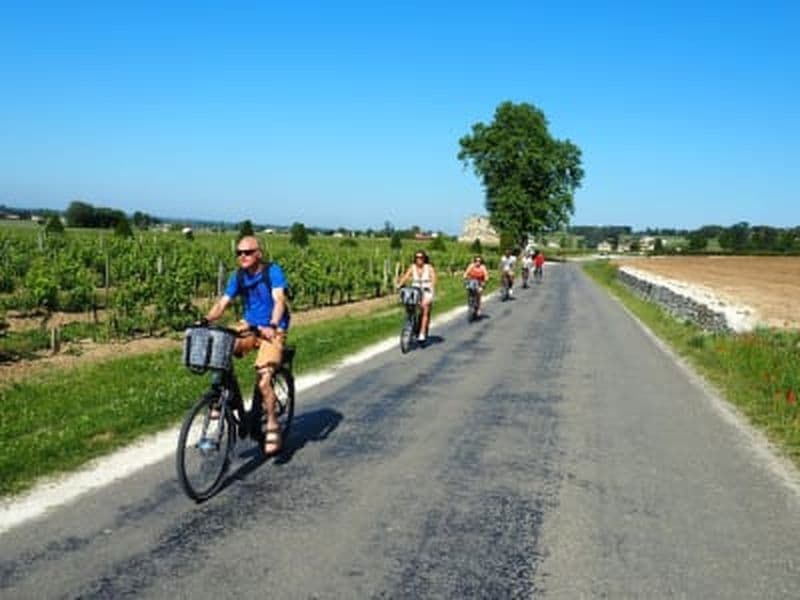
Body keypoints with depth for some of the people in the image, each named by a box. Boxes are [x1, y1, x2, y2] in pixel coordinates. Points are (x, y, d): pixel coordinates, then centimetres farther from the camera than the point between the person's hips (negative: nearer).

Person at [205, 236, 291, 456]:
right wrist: (205, 321, -22)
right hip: (248, 325, 5)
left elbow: (279, 300, -24)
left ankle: (272, 426, -2)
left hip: (272, 330, -5)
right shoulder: (238, 276, 2)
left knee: (264, 380, -18)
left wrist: (272, 326, -42)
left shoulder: (273, 271, -12)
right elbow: (222, 303, -3)